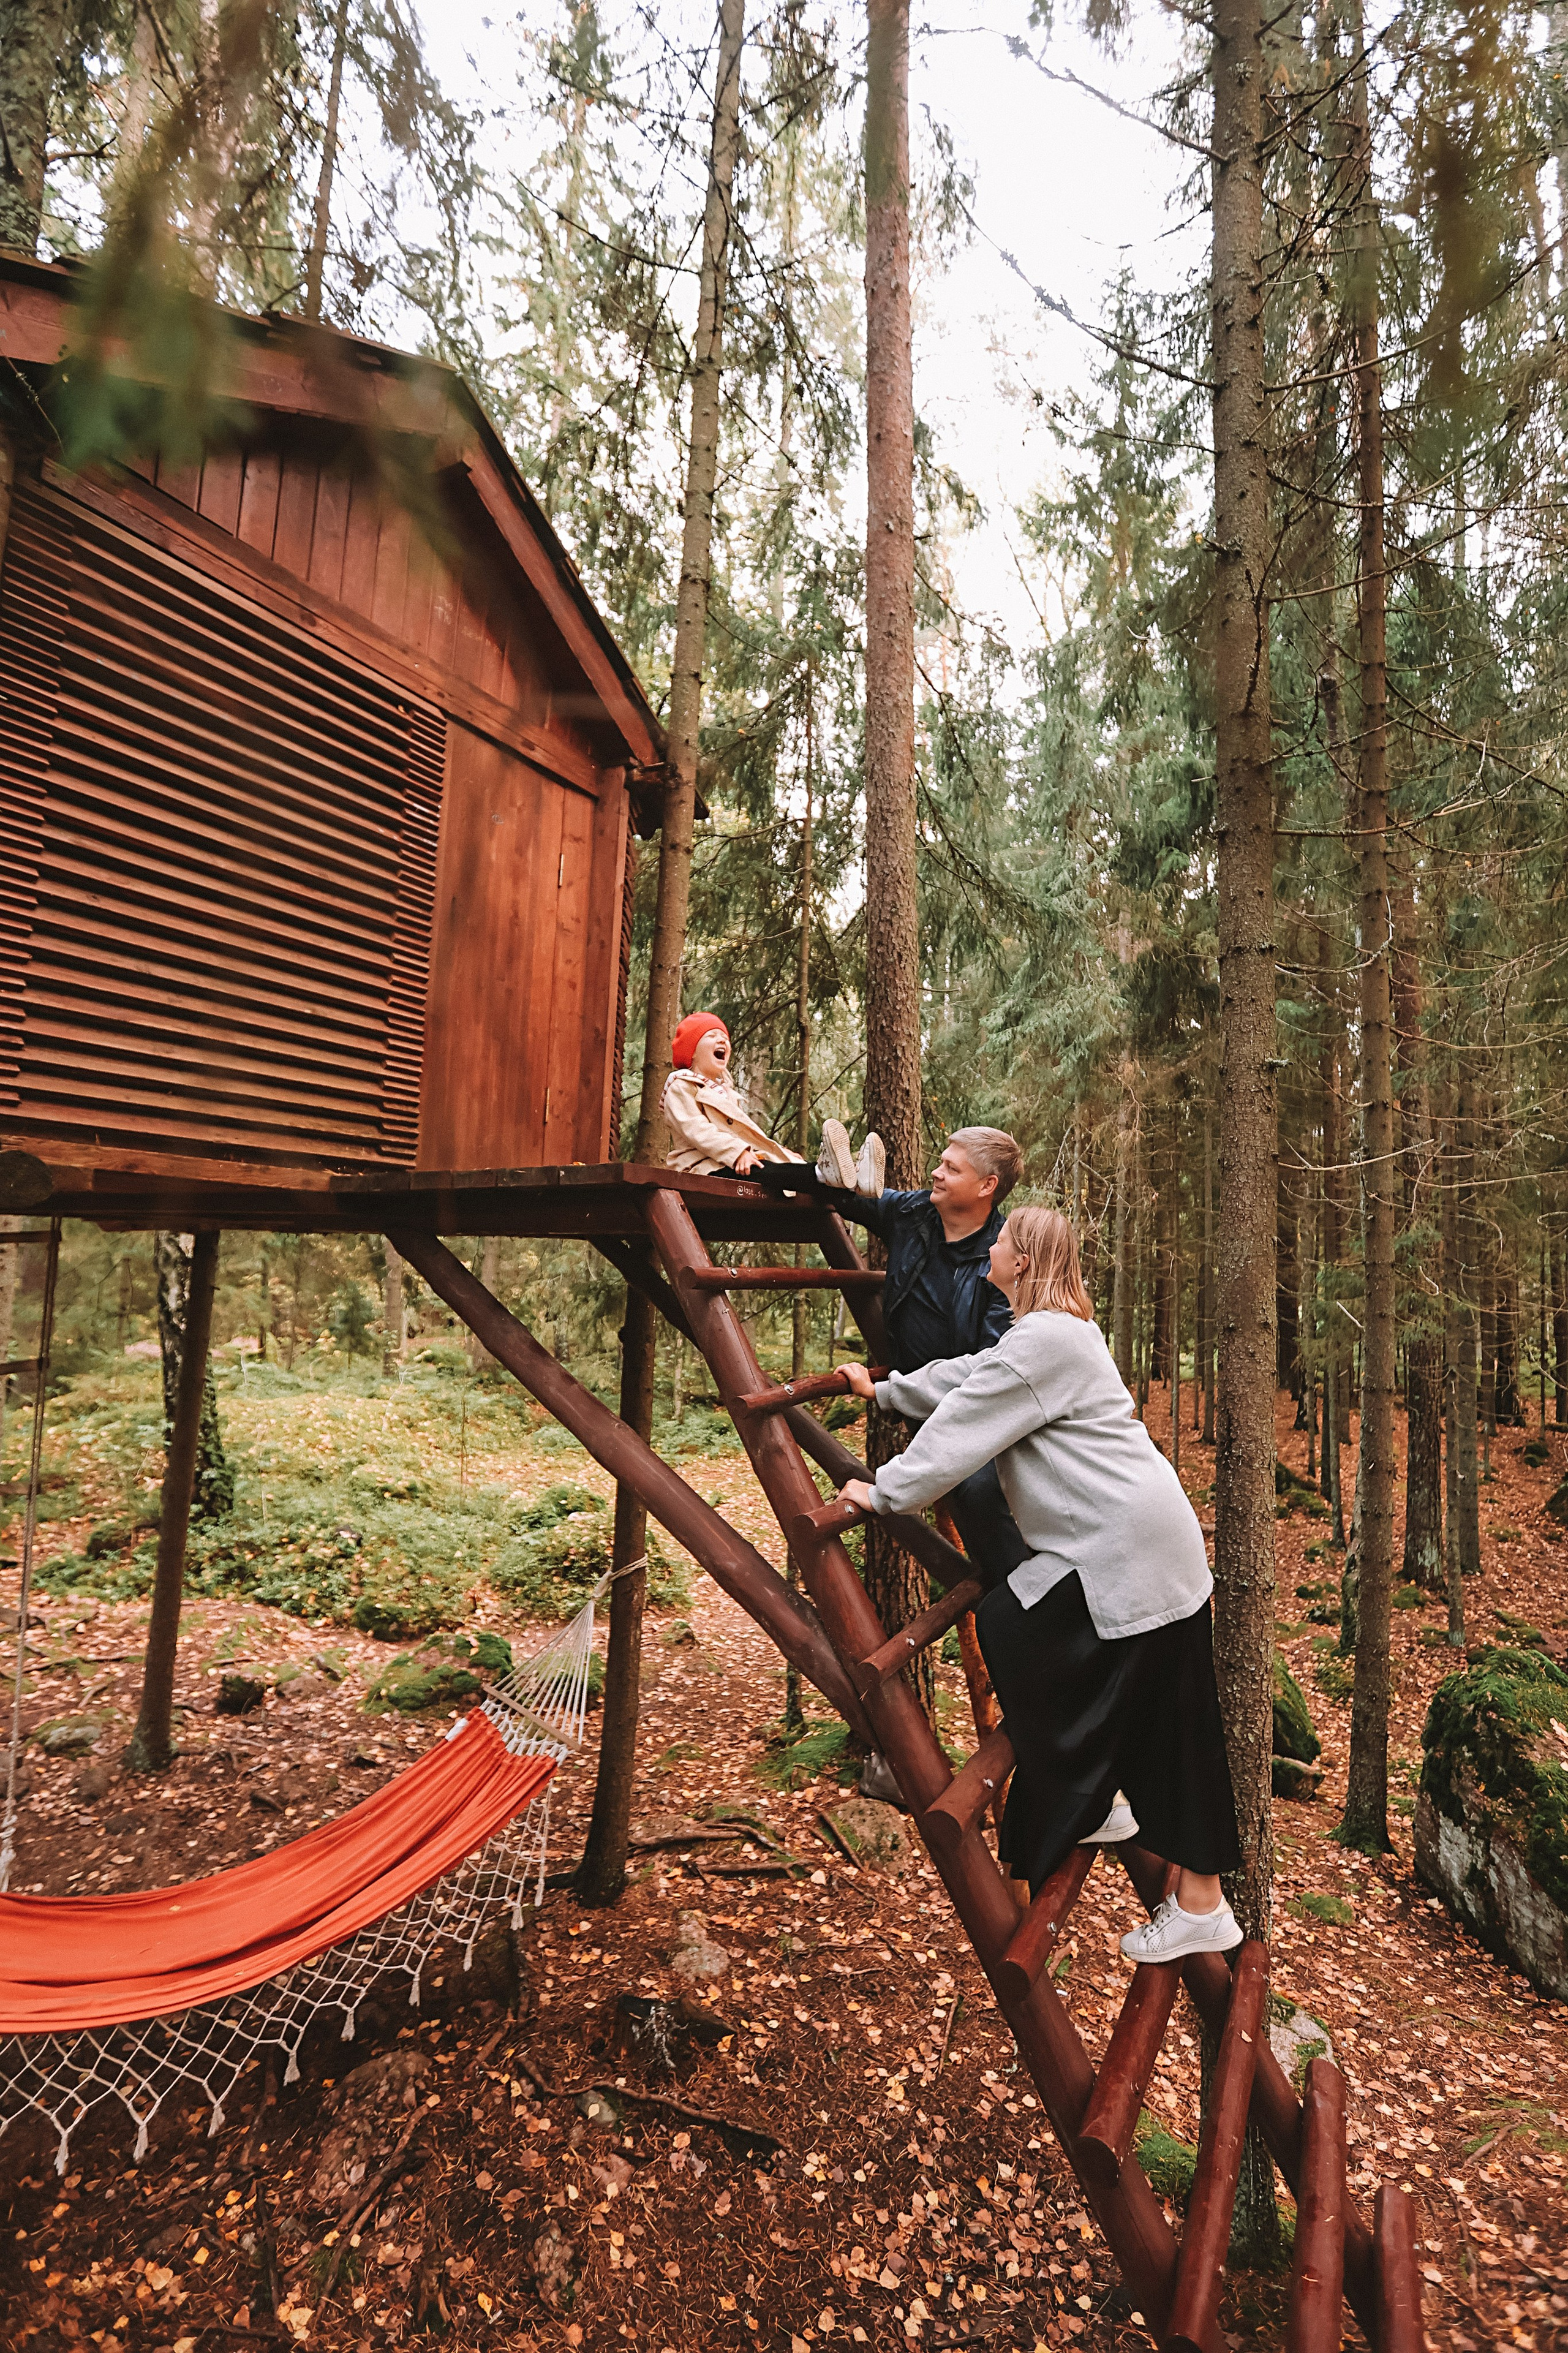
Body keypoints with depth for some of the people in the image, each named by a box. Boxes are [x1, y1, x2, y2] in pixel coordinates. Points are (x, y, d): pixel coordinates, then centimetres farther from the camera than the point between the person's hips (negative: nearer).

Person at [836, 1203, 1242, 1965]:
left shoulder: (1043, 1341, -18)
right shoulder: (1056, 1331, 16)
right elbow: (962, 1379, 26)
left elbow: (959, 1430, -15)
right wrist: (882, 1389, 34)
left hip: (1124, 1552, -11)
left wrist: (882, 1493, -5)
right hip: (1143, 1547, 11)